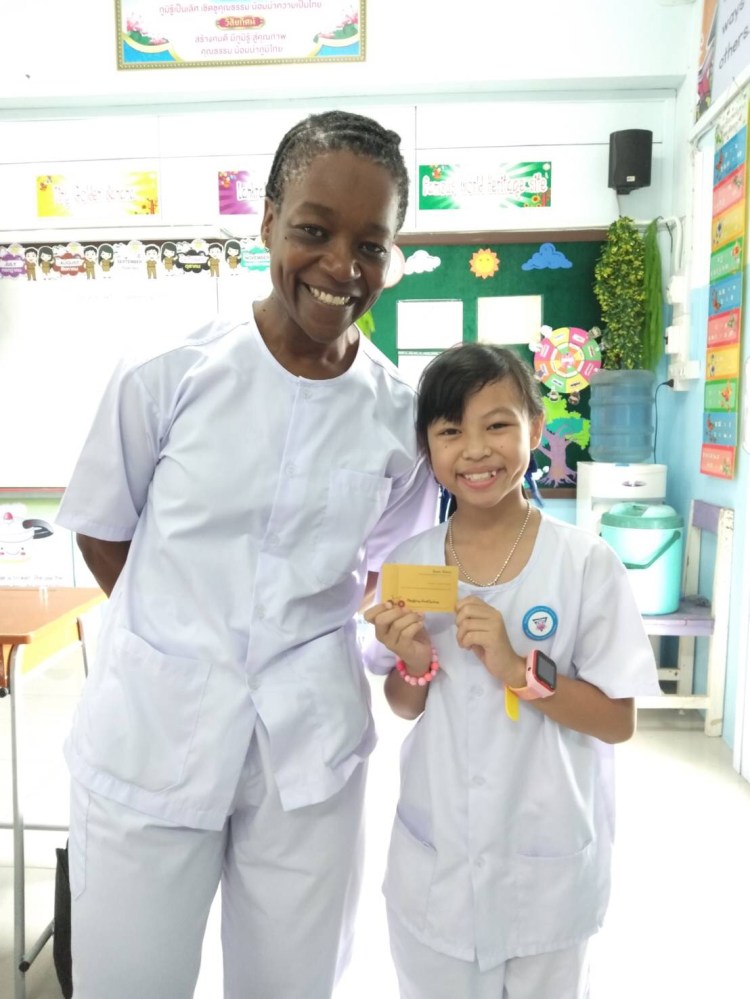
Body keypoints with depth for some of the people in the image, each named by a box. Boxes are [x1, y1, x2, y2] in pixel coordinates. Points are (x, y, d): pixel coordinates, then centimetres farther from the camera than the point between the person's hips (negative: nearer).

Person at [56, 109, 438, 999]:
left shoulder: (400, 416, -4)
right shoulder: (167, 377, -10)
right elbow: (102, 534, 3)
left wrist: (291, 626, -1)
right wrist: (187, 641, 4)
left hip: (310, 750, 2)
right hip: (151, 734, -1)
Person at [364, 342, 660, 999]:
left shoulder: (587, 564, -15)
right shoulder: (410, 564, -6)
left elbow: (619, 721, -12)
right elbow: (405, 707, 4)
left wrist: (519, 668, -25)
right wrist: (414, 667, -18)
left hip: (548, 869, -2)